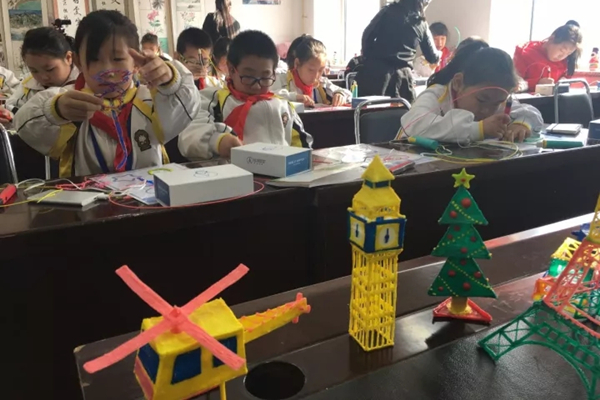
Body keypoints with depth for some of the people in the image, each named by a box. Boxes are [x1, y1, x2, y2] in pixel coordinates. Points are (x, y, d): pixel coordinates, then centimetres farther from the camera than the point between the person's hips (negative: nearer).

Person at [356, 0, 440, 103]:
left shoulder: (389, 10, 5)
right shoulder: (422, 25, 10)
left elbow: (368, 35, 0)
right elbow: (432, 57, 19)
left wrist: (369, 57, 13)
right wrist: (438, 55, 43)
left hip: (376, 69, -1)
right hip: (402, 74, 1)